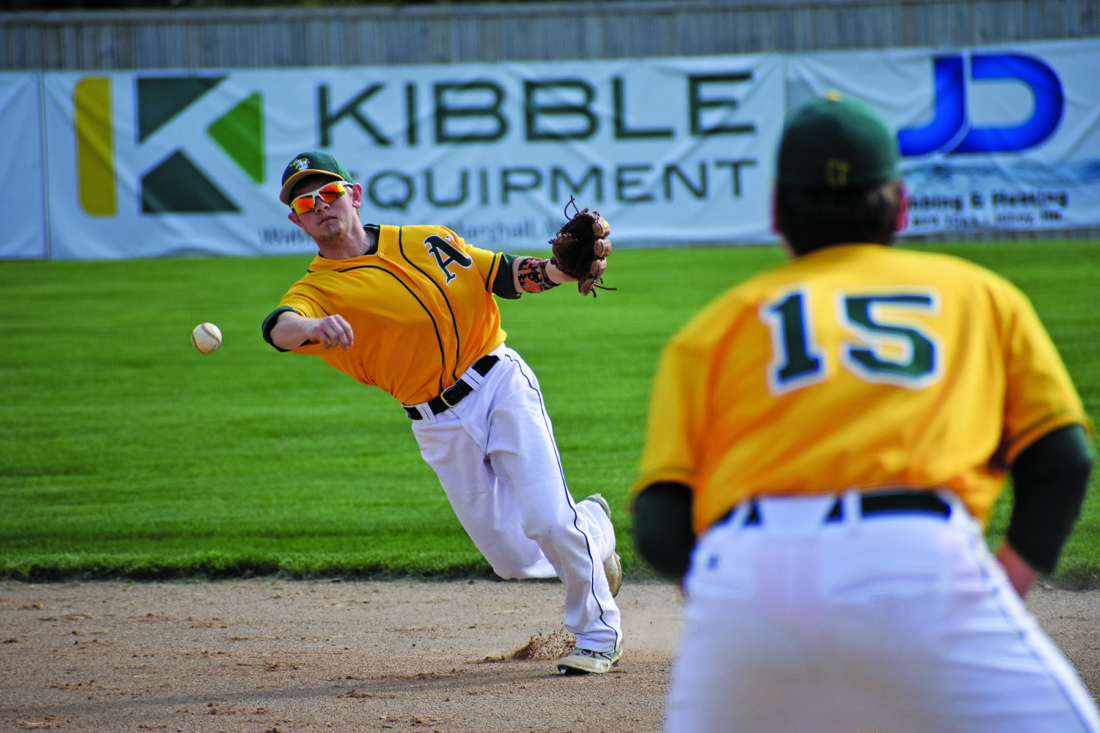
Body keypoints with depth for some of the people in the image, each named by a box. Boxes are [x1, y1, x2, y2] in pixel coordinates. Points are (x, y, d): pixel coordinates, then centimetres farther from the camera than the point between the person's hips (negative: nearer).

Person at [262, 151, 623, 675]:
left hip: (501, 382, -1)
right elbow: (279, 327, -25)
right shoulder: (316, 292, -3)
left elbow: (503, 276, 12)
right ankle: (589, 526, 31)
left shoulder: (426, 241, 6)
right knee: (514, 559, -2)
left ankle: (599, 633, 9)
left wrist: (562, 271, -8)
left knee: (548, 521, -15)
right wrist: (314, 327, -50)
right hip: (441, 429, 1)